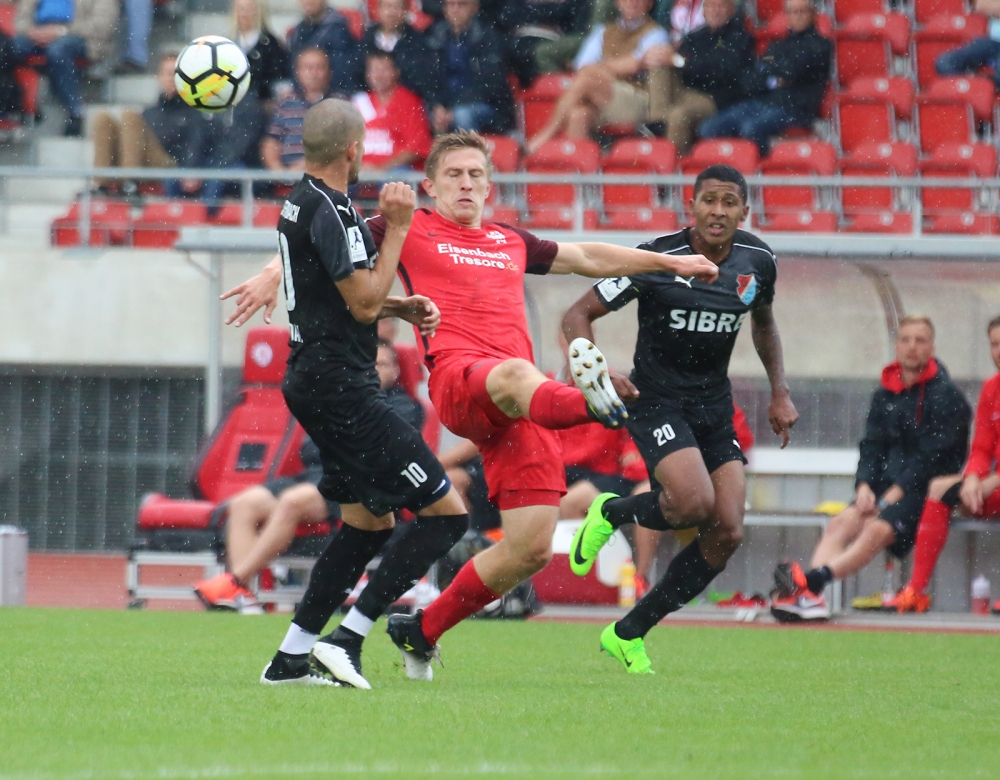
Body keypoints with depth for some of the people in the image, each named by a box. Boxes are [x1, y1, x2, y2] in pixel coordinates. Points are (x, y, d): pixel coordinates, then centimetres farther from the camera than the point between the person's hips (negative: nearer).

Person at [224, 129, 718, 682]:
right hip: (457, 379, -6)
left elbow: (588, 258, 44)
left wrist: (670, 262, 47)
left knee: (531, 548, -6)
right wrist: (275, 273, -3)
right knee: (515, 376, -44)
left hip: (525, 408, 6)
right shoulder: (412, 231, 16)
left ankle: (421, 632, 12)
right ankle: (591, 403, -81)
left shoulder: (511, 243, 30)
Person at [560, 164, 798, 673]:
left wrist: (779, 393, 13)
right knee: (696, 502, -29)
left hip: (715, 407, 6)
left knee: (727, 533, -8)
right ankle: (613, 513, 6)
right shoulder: (657, 260, -15)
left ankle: (628, 634, 7)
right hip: (656, 400, -6)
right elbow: (578, 316, -10)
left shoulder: (757, 262, 1)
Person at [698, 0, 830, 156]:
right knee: (708, 130, -14)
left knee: (751, 129, -37)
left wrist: (765, 68, 12)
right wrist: (771, 82, -6)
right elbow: (750, 82, 16)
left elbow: (792, 70, -7)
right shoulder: (777, 46, 26)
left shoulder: (820, 46, 9)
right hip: (760, 102, 7)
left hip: (793, 107, -7)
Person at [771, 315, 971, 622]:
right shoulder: (884, 395, 17)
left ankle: (811, 580, -52)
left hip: (923, 491, -6)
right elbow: (871, 446, 12)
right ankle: (809, 595, -45)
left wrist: (895, 494, -16)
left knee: (877, 530, -32)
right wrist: (864, 487, -7)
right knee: (841, 523, -23)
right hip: (885, 486, 6)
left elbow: (932, 458, -10)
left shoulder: (947, 396, -3)